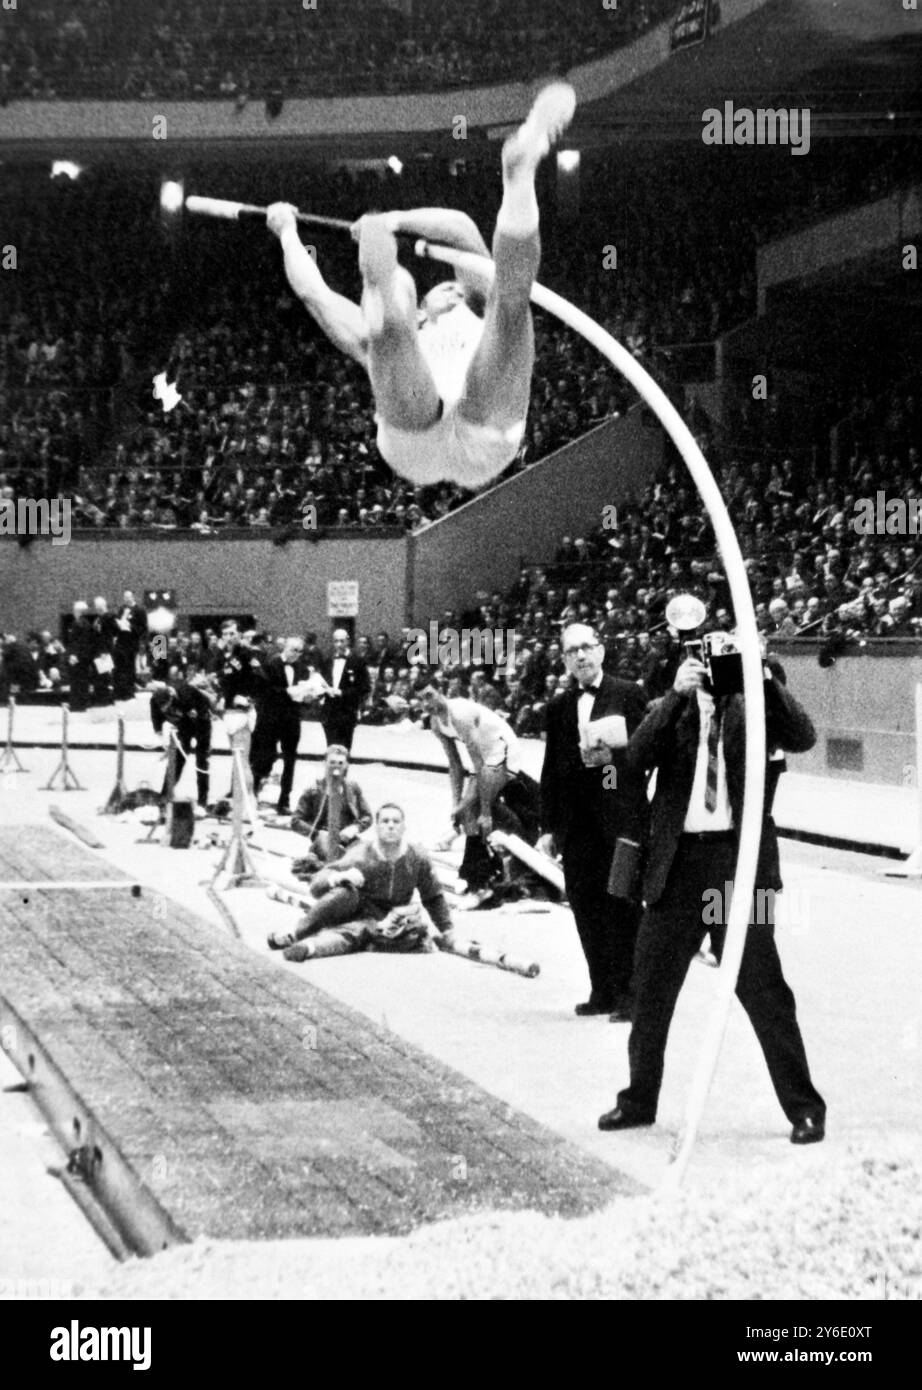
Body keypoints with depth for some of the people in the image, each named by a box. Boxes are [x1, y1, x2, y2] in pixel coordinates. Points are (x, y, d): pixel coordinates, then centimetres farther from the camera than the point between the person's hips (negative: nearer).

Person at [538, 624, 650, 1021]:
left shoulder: (629, 695, 3)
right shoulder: (559, 707, 14)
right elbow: (551, 769, 14)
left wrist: (615, 749, -18)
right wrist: (549, 826, 10)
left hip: (621, 818, -4)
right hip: (577, 822, 4)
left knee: (621, 906, -6)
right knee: (586, 908, 4)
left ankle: (628, 994, 0)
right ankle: (602, 991, 12)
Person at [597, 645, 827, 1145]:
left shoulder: (753, 707, 5)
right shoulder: (673, 710, 9)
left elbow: (802, 738, -11)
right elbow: (638, 756, -9)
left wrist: (767, 682, -22)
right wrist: (676, 694, -18)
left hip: (739, 858, -3)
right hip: (678, 861, 3)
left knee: (762, 987, -3)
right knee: (650, 986, 9)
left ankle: (804, 1108, 5)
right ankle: (639, 1099, 23)